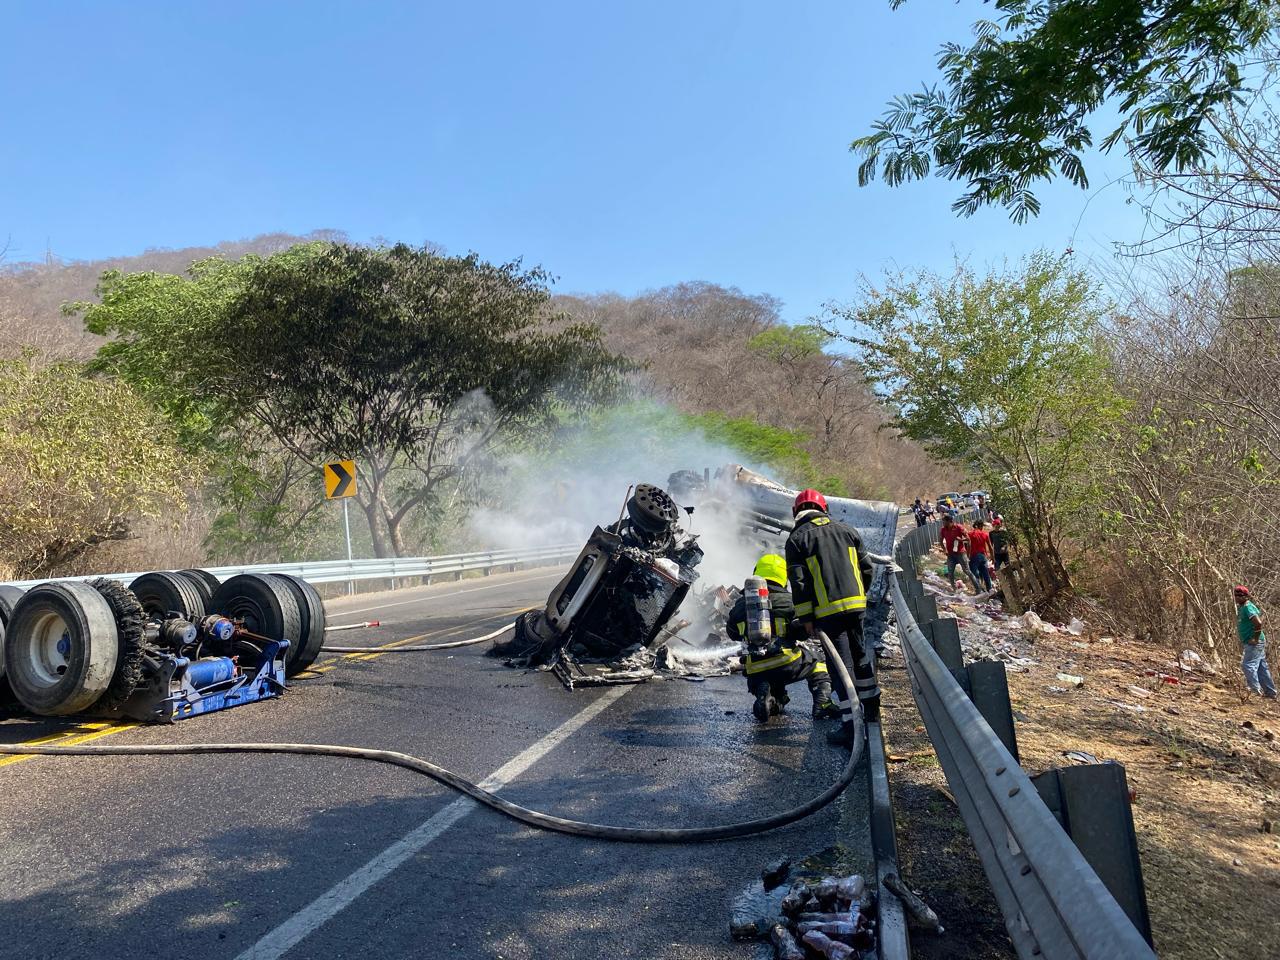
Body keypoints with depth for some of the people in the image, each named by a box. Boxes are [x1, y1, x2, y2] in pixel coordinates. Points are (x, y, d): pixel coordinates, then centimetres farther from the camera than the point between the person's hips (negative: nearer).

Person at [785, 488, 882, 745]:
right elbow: (866, 568, 13)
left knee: (841, 663, -2)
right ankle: (871, 709, 35)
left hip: (827, 609, -5)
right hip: (855, 604, 5)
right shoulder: (846, 530, 11)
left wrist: (805, 617, -5)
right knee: (859, 653, 22)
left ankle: (852, 725, -4)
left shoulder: (797, 538, -3)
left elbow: (799, 581, -8)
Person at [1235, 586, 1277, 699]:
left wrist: (1256, 638, -21)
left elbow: (1258, 622, -29)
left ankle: (1256, 690, -8)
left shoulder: (1248, 607, -17)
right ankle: (1270, 692, 20)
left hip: (1254, 643, -10)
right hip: (1252, 643, 10)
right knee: (1261, 668, 14)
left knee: (1247, 665, -11)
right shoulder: (1241, 607, 13)